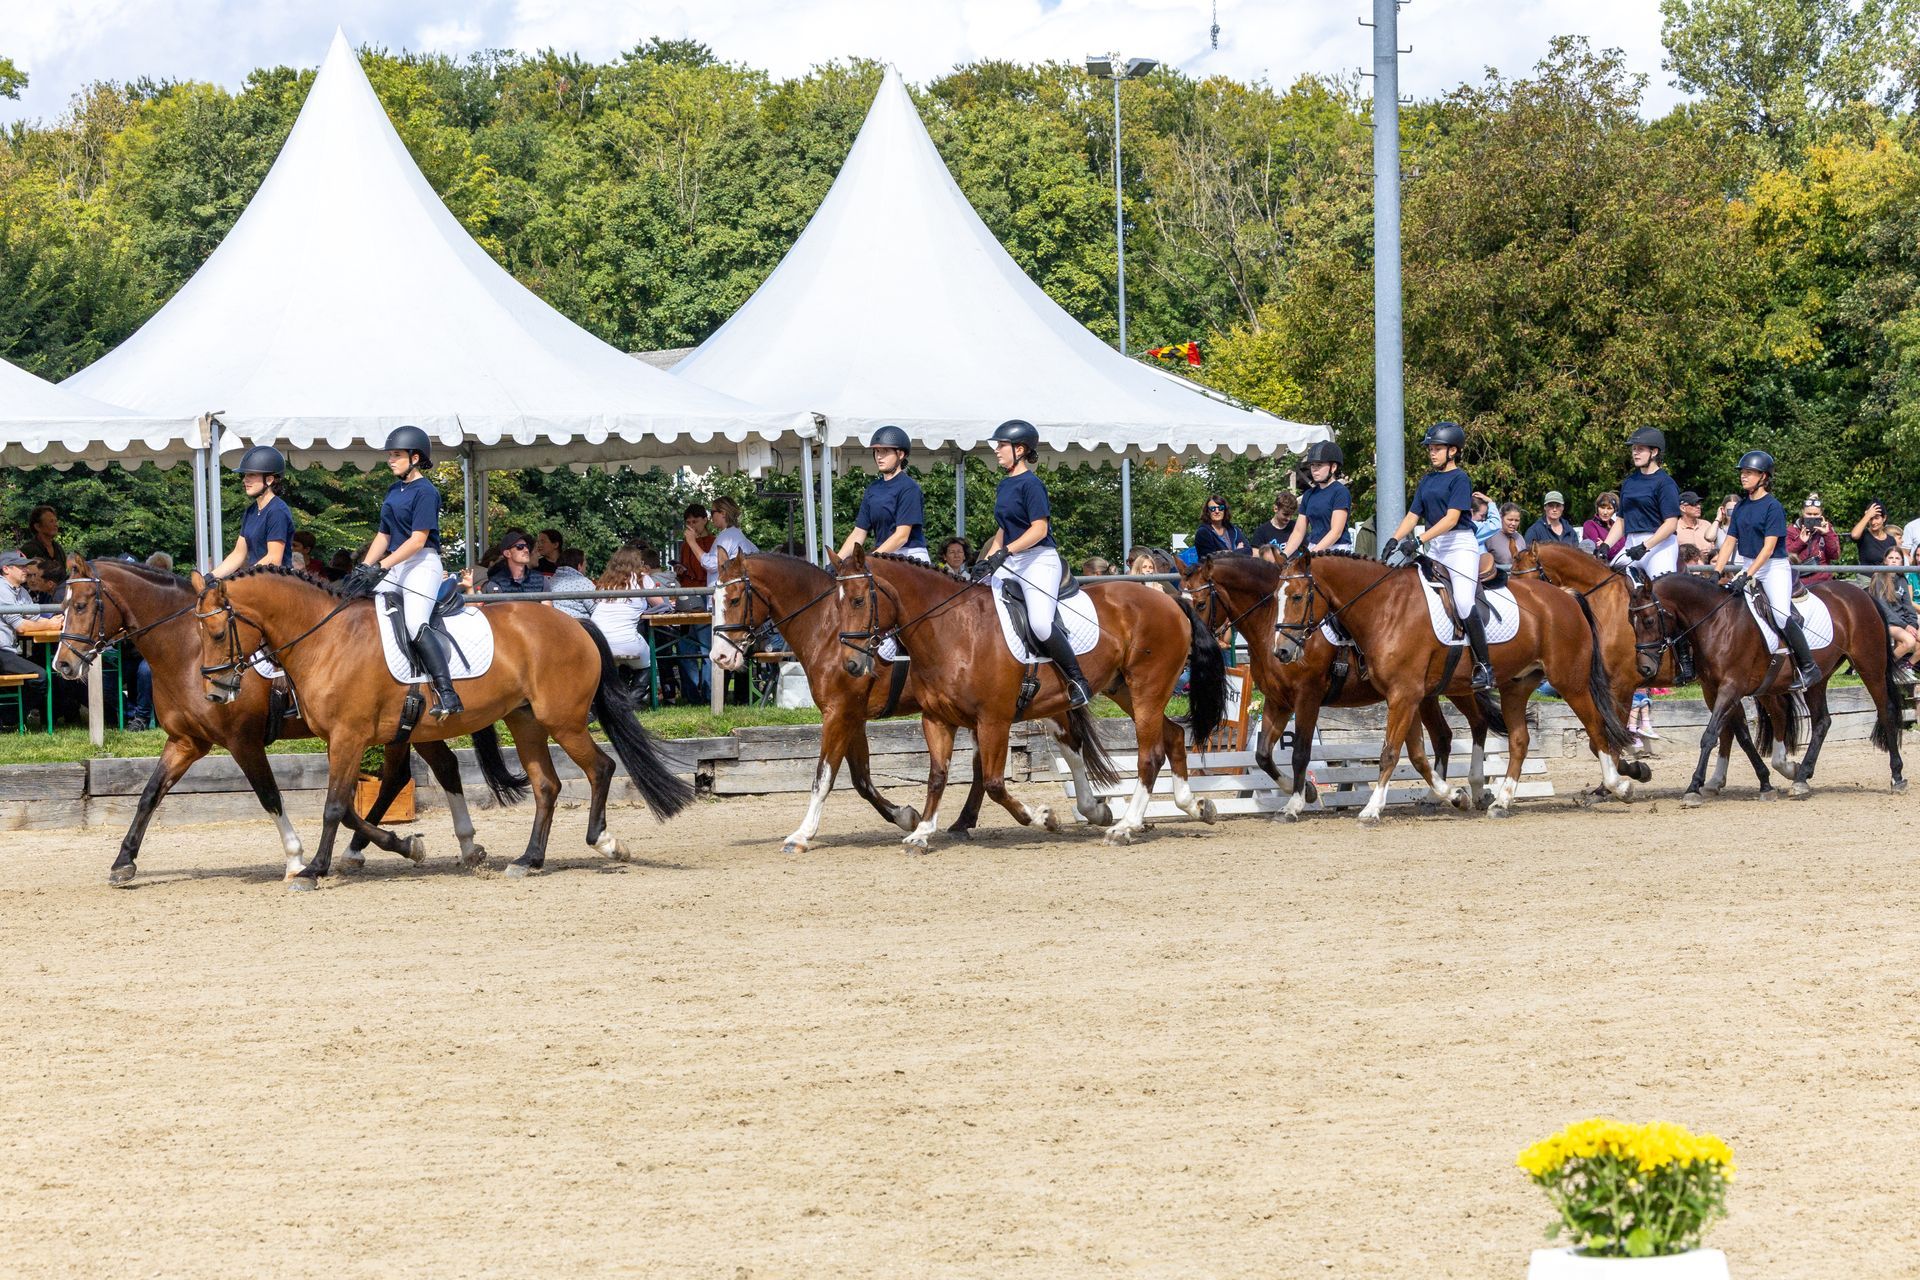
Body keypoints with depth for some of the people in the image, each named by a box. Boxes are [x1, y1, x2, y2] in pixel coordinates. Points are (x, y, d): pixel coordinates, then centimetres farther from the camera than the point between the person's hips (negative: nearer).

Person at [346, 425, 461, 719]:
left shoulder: (425, 492, -8)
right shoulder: (393, 491, 18)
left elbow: (418, 540, -16)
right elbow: (384, 536, 20)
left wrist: (382, 567, -20)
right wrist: (364, 568, 7)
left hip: (422, 564, -9)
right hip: (394, 566, 9)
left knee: (415, 624, -26)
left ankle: (447, 694, -29)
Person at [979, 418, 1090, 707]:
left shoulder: (1030, 484, -10)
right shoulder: (1005, 484, 16)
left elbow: (1039, 528, -18)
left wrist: (1005, 552, -26)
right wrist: (988, 560, 15)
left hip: (1040, 559, -10)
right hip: (1011, 563, 10)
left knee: (1040, 622, -27)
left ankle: (1078, 681, -16)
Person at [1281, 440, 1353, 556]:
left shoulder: (1341, 492, -5)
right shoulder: (1309, 495, 16)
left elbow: (1336, 532, -13)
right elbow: (1298, 531, 15)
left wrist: (1313, 553, -20)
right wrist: (1283, 555, 1)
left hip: (1337, 549, -6)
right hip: (1313, 550, 6)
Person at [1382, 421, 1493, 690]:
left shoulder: (1460, 479, -6)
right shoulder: (1427, 481, 16)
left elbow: (1451, 518, -17)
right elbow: (1413, 515, 13)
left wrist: (1419, 540, -25)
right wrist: (1395, 540, -4)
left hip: (1459, 544, -8)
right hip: (1432, 547, 8)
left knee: (1463, 603, -19)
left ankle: (1485, 667, -13)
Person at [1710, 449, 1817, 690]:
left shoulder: (1772, 506, -11)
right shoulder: (1741, 507, 10)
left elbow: (1769, 547, -18)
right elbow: (1730, 542, 11)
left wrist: (1747, 576, -25)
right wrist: (1717, 571, -2)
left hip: (1774, 568, -8)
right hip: (1748, 566, 8)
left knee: (1782, 616, -22)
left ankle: (1808, 667, -11)